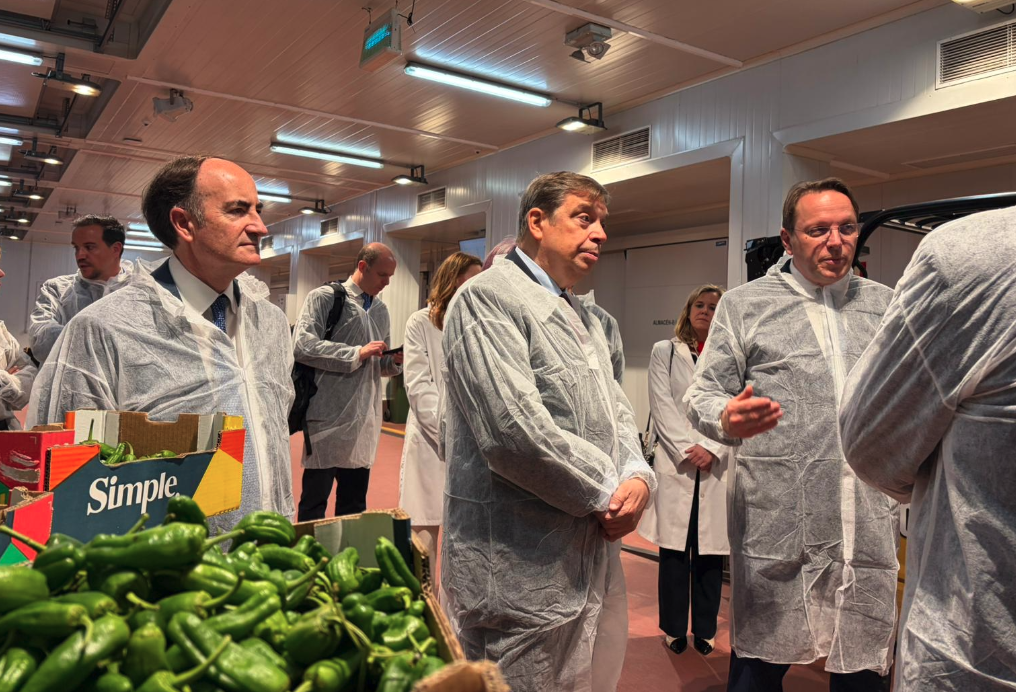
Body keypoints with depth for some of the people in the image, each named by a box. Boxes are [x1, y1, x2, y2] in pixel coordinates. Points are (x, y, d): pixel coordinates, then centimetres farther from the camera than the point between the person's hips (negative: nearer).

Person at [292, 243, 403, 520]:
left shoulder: (382, 310, 16)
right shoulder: (325, 297, -4)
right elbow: (302, 346, -17)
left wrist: (395, 361, -1)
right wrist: (357, 353, -19)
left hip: (365, 420, 6)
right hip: (329, 417, -6)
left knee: (355, 503, 13)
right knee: (315, 501, 2)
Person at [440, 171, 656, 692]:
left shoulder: (583, 317, 19)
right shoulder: (488, 297, -12)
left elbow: (616, 411, 16)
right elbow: (515, 430, -24)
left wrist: (638, 475, -6)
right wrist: (605, 492, -12)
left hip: (595, 559, 9)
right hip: (524, 569, -9)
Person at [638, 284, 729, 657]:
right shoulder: (664, 351, 9)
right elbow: (662, 406, 1)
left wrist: (711, 449, -10)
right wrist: (687, 450, -9)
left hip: (717, 465, 1)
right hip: (675, 462, 0)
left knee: (710, 550, 6)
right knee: (674, 549, 3)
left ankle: (705, 629, 18)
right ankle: (674, 629, 15)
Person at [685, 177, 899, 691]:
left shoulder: (885, 306, 14)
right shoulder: (744, 304, 3)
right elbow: (702, 395, -1)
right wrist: (726, 418, -22)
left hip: (870, 530, 3)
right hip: (776, 530, -3)